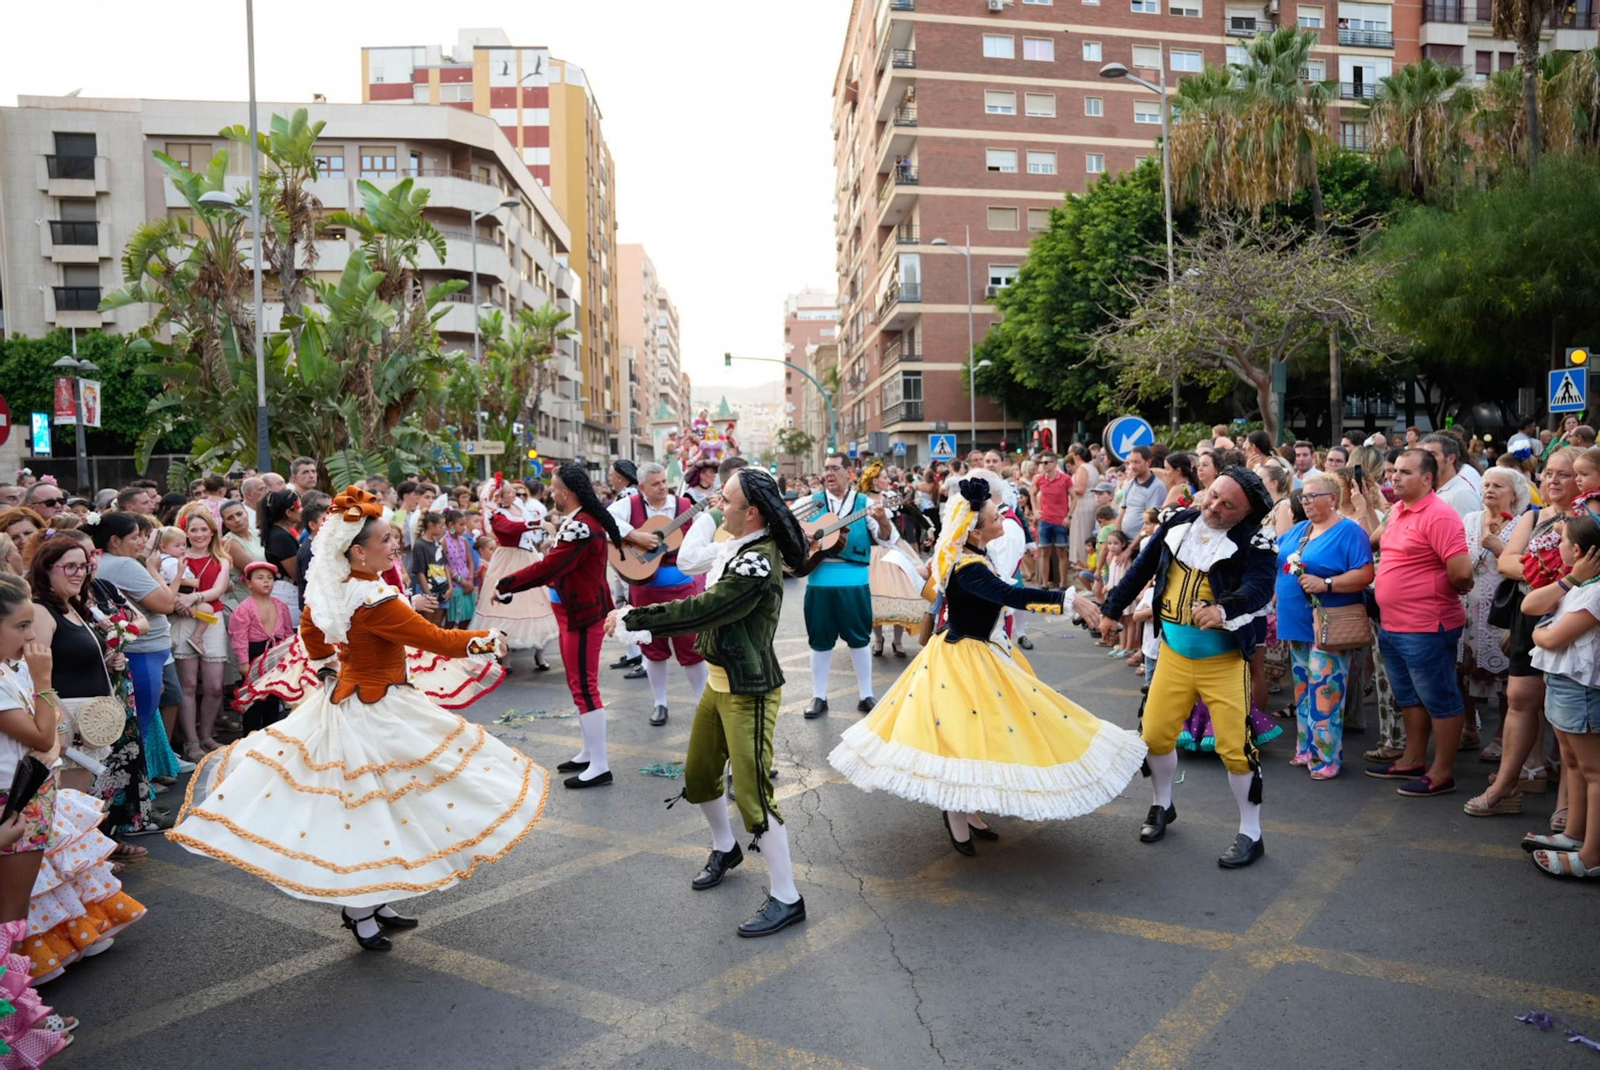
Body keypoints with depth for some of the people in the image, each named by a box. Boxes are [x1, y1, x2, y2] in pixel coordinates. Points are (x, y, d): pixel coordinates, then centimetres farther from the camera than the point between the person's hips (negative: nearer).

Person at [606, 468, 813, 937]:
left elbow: (702, 610, -26)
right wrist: (647, 629, 13)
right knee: (698, 776, 21)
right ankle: (725, 849, 45)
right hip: (718, 683, 10)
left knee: (752, 794, -9)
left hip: (749, 692, -10)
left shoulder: (758, 563, -24)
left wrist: (632, 617, -19)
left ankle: (786, 898, 3)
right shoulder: (736, 548, 5)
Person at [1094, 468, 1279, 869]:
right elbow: (1141, 569, 10)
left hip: (1223, 660, -4)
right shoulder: (1177, 523, 0)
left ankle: (1251, 834, 13)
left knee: (1234, 746, -6)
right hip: (1173, 655, 4)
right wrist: (1111, 610, 16)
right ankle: (1163, 806, 35)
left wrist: (1223, 610, -49)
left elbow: (1258, 588, -30)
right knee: (1155, 734, 8)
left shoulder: (1254, 542, -14)